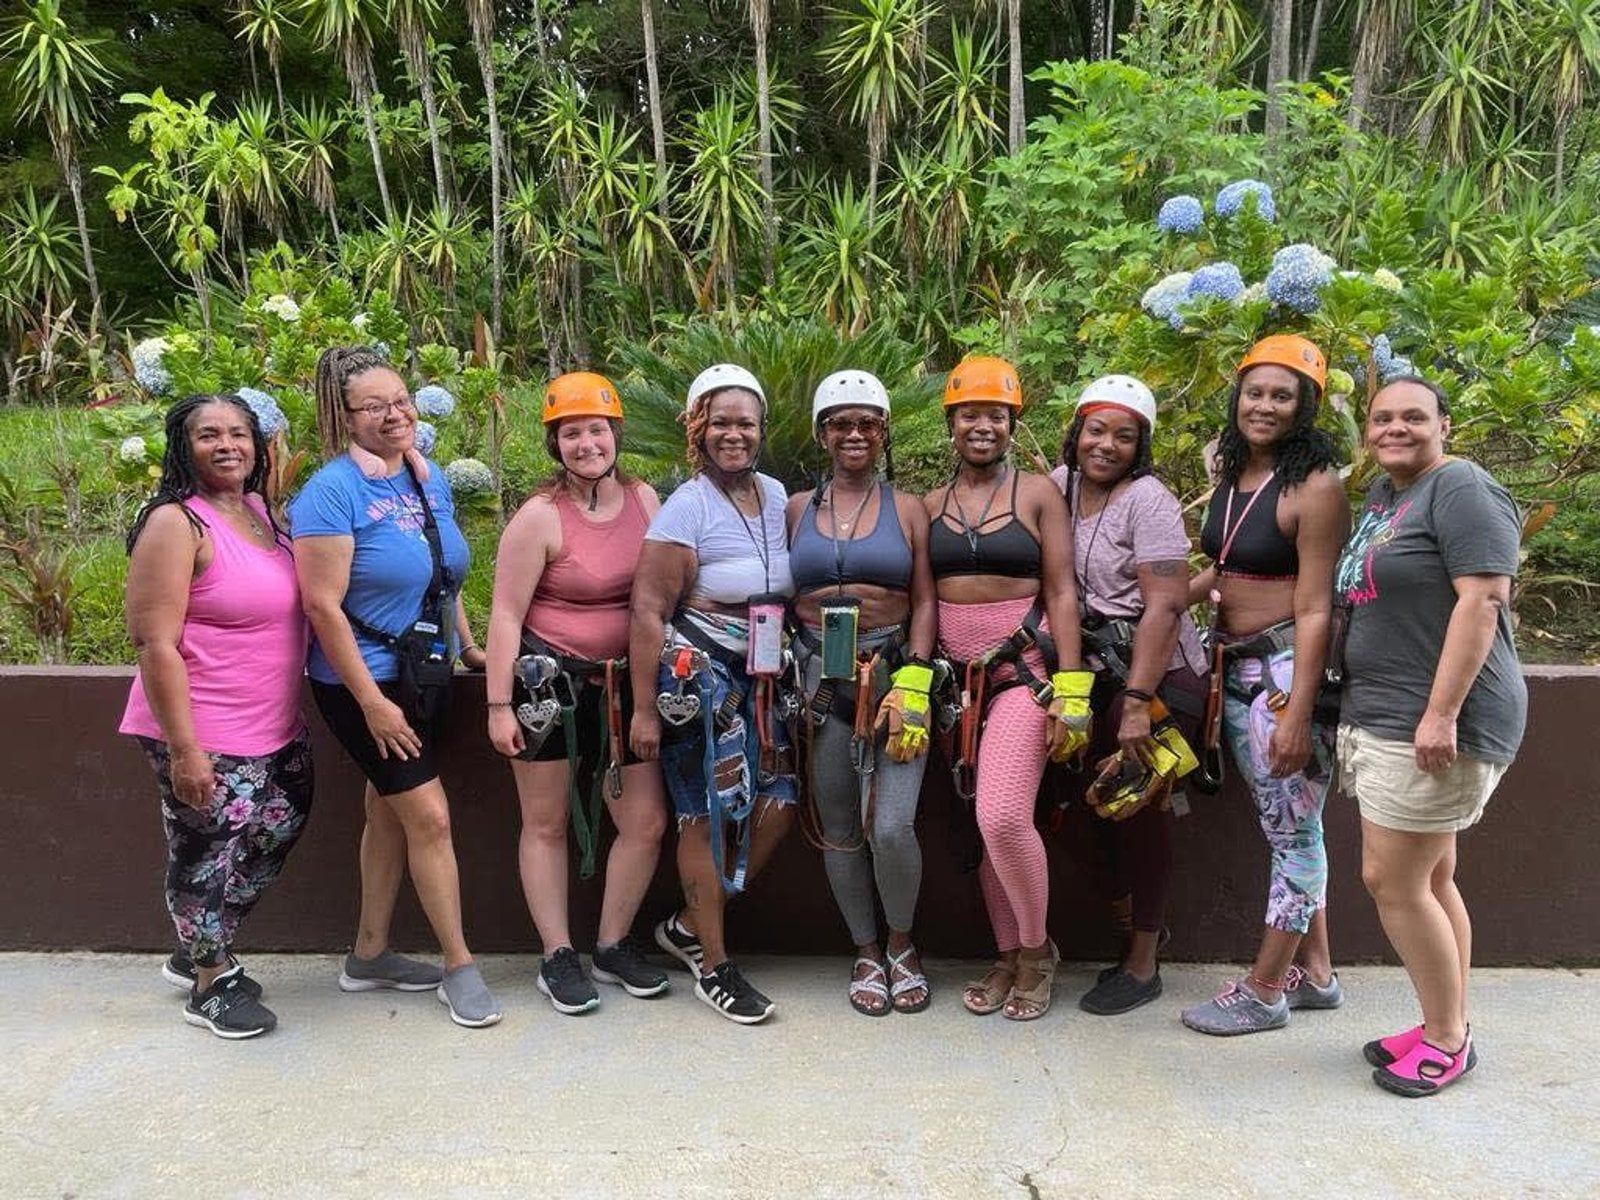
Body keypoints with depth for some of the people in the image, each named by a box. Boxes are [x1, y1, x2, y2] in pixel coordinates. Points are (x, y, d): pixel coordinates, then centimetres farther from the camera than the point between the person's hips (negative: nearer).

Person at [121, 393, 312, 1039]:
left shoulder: (260, 511, 7)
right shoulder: (177, 524, -16)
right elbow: (155, 644, -19)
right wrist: (183, 749, -21)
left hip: (275, 727, 8)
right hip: (207, 739, -8)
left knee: (278, 830, 17)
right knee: (208, 852, 5)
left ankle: (198, 953, 37)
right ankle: (211, 984, 26)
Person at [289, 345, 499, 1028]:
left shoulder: (430, 479, 5)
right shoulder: (334, 491, -18)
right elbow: (322, 605, -20)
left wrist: (467, 647, 14)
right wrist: (373, 702, -20)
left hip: (421, 676, 8)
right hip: (365, 683, -8)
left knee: (390, 814, 17)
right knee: (429, 816, -5)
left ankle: (368, 957, 33)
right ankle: (459, 967, 10)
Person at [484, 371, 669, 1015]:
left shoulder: (644, 499, 2)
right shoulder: (541, 515, -12)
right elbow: (506, 613, -11)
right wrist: (499, 705, -13)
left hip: (623, 682, 5)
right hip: (549, 681, -4)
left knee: (647, 823, 5)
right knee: (546, 823, 8)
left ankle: (614, 945, 24)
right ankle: (557, 957, 21)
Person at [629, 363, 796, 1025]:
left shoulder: (776, 495, 8)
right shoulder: (686, 507, -12)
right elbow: (648, 612, -14)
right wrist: (644, 709, -16)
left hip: (759, 677, 7)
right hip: (697, 676, -7)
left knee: (779, 801, 3)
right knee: (709, 815, 0)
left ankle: (688, 924, 22)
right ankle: (712, 964, 16)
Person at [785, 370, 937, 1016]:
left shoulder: (906, 509, 7)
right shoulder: (797, 509, 10)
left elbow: (924, 602, 2)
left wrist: (913, 683, -10)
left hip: (893, 674, -2)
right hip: (820, 680, 2)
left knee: (891, 827, -11)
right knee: (839, 833, 6)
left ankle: (902, 945, 15)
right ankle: (866, 952, 25)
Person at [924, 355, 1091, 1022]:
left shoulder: (1037, 493, 2)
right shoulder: (931, 506, 11)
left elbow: (1062, 593, -2)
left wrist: (1071, 691, -9)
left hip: (1023, 667, -4)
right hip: (958, 677, 4)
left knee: (1005, 817, -17)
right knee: (982, 824, 8)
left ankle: (1036, 949, 6)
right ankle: (1009, 957, 23)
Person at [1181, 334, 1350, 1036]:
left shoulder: (1314, 487, -14)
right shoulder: (1232, 475, 9)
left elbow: (1314, 608, -17)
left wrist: (1296, 714, -20)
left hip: (1289, 669, -8)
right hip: (1236, 668, 8)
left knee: (1294, 830, 4)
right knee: (1285, 827, 17)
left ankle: (1264, 992, 15)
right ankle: (1314, 974, 31)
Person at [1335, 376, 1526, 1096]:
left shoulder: (1460, 488, -10)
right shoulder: (1381, 494, 16)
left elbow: (1482, 599, -19)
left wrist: (1441, 713, -23)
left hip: (1436, 725, -9)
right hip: (1378, 717, 9)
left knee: (1391, 880, -5)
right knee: (1432, 880, 14)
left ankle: (1447, 1041, 10)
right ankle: (1448, 1027, 25)